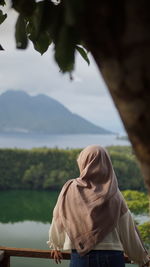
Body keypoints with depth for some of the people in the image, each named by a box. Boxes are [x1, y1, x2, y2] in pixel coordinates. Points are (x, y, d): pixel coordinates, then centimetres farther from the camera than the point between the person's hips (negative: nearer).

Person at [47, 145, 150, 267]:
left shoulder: (71, 188, 0)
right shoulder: (115, 194, 1)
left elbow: (58, 219, 12)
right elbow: (128, 230, 4)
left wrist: (55, 245, 29)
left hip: (81, 256, -1)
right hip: (113, 256, 1)